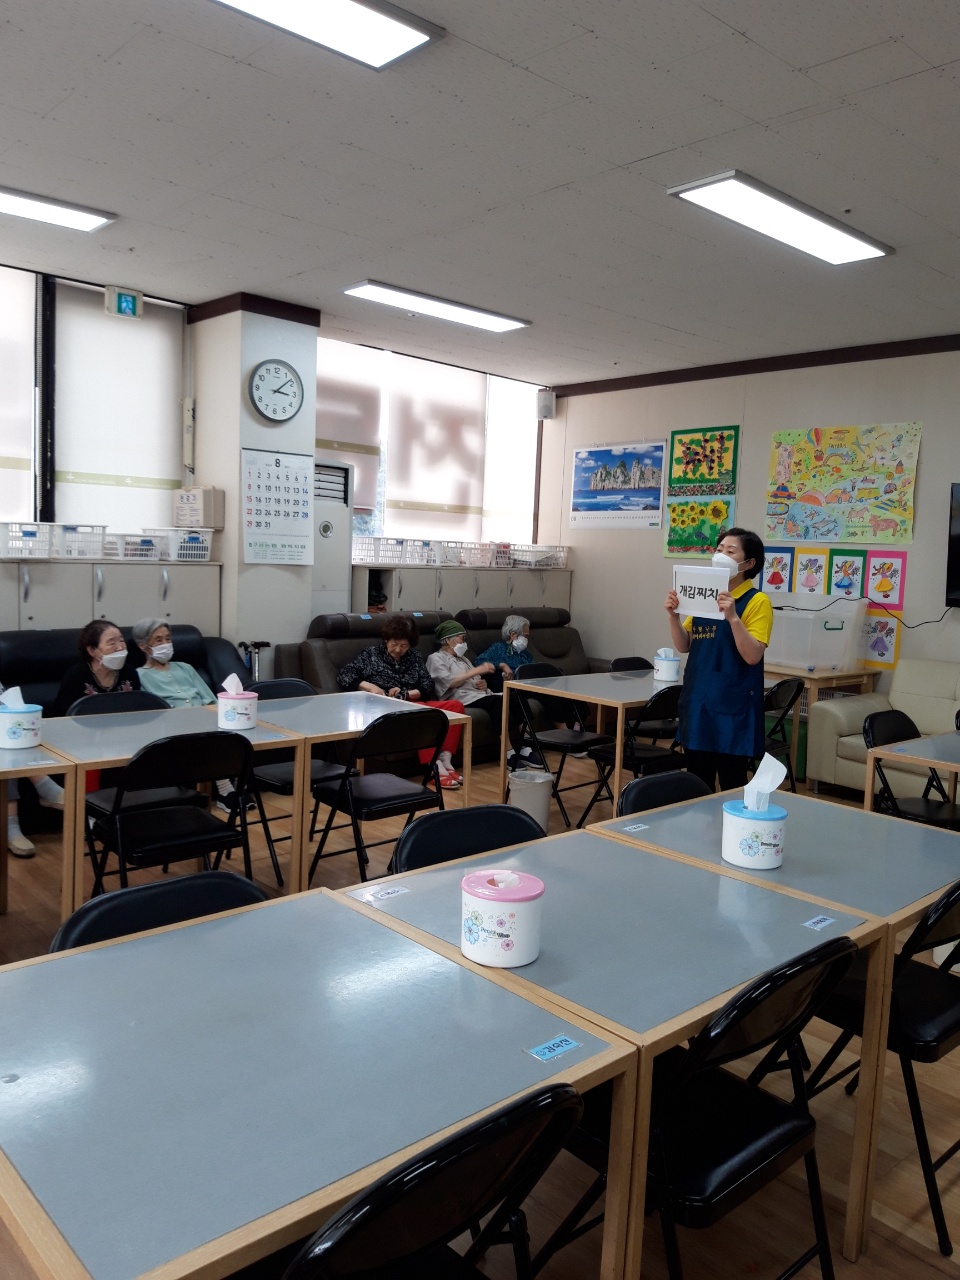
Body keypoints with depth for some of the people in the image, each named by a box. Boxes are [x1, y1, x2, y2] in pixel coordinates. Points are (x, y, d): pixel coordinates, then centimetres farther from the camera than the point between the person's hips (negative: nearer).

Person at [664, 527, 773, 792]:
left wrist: (733, 617, -28)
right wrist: (674, 615, -4)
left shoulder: (757, 601, -8)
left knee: (732, 786, 2)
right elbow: (684, 646, 12)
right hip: (697, 700, 6)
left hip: (732, 706, -6)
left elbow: (753, 656, -17)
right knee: (697, 784, 14)